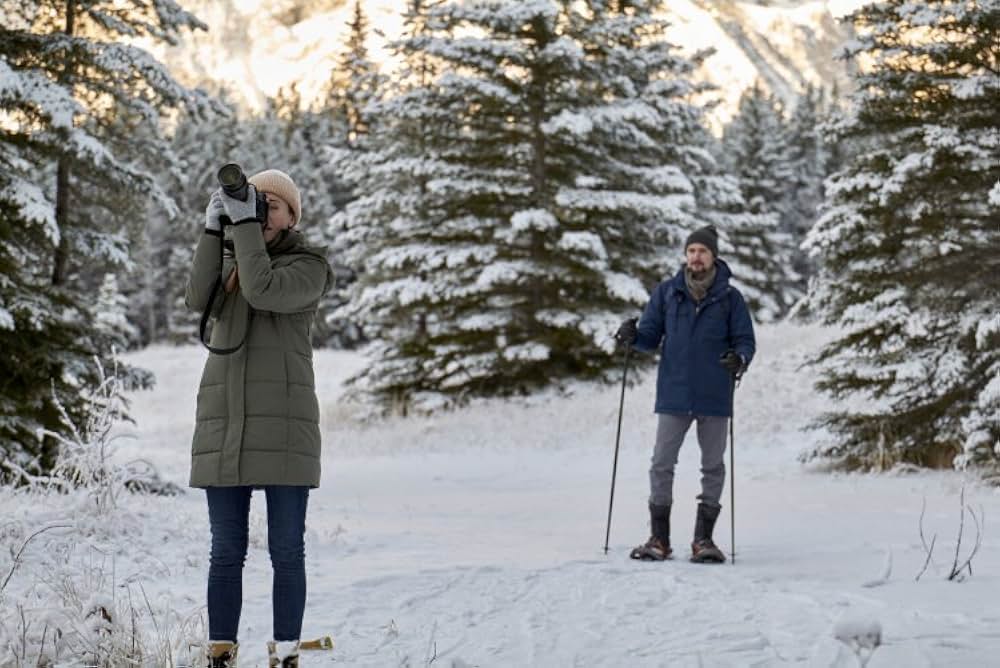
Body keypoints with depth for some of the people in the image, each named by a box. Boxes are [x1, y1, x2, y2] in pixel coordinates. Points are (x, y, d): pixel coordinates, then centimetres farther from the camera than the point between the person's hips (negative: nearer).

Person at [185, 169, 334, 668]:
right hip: (223, 423, 4)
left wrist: (245, 224, -13)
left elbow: (263, 292, -17)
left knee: (286, 551, -1)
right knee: (227, 550, 4)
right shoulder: (231, 262, 17)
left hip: (284, 424, -4)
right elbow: (198, 299, -2)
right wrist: (213, 230, -7)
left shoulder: (308, 268, 2)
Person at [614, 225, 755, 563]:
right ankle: (659, 539, 5)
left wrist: (740, 359, -20)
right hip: (674, 394, 1)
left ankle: (704, 539, 13)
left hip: (714, 397, -1)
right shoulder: (667, 292, 6)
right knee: (662, 464, -2)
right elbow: (651, 336, 8)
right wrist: (632, 336, -14)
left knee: (713, 467, 5)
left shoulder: (730, 297, 2)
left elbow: (746, 341, 2)